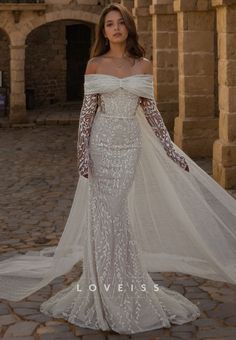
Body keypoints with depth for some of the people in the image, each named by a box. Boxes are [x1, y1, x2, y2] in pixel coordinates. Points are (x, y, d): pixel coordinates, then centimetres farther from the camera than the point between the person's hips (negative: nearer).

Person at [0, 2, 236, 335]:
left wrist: (171, 149, 5)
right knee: (106, 211, 0)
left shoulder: (143, 65, 6)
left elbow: (150, 109, 8)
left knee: (117, 210, 5)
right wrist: (83, 153, -9)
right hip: (103, 141, -1)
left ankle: (121, 290, 18)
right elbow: (87, 111, -1)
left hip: (131, 143, 1)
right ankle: (108, 294, 11)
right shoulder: (95, 65, 1)